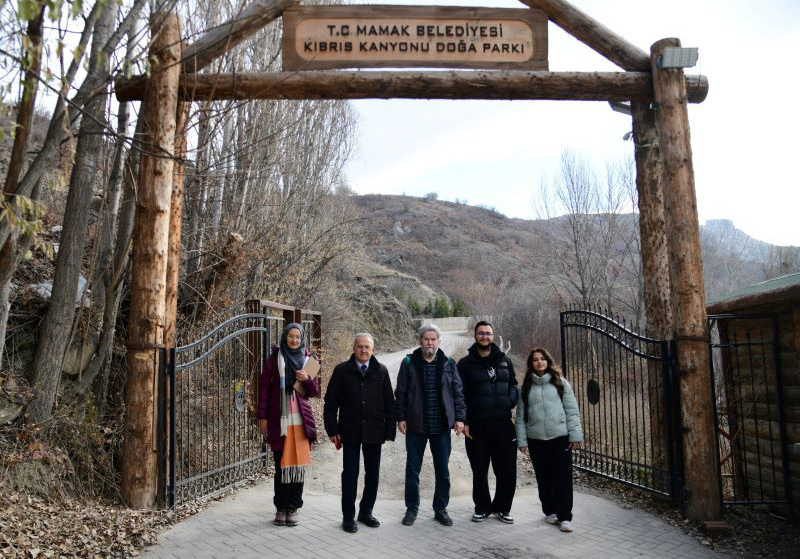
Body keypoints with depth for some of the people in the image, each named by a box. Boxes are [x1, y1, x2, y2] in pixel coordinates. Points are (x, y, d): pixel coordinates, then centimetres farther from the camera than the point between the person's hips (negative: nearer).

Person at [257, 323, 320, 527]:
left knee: (298, 463, 3)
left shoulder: (308, 359, 9)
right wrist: (262, 416, -1)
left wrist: (307, 379, -9)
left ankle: (293, 508, 14)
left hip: (301, 419, 2)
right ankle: (280, 508, 15)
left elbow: (315, 392, 12)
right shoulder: (274, 358, 3)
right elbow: (264, 387, 3)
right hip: (279, 419, -2)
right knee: (281, 465, 1)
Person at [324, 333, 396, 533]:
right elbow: (330, 402, 0)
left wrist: (390, 430, 0)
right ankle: (348, 516, 17)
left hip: (374, 432, 2)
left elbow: (389, 403, 5)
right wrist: (332, 430, -5)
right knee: (350, 475, 3)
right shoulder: (342, 371, -1)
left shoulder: (381, 371, 4)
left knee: (372, 475, 10)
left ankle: (366, 512, 27)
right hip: (350, 432, -2)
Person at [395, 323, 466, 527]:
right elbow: (401, 393, 0)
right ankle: (412, 508, 22)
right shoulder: (409, 363, -1)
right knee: (412, 470, 8)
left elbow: (458, 393, 6)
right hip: (415, 426, -1)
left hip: (441, 426, 1)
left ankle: (440, 508, 25)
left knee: (443, 471, 9)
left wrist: (459, 417, -1)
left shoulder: (448, 364, 4)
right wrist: (401, 417, -5)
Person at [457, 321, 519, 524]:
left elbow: (513, 385, 17)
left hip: (503, 423, 2)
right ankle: (482, 508, 26)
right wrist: (463, 420, -7)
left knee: (507, 469, 5)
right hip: (477, 425, -2)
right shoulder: (466, 363, 2)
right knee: (480, 470, 9)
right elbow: (460, 395, 0)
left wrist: (511, 400, -4)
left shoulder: (504, 360, 11)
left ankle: (502, 507, 23)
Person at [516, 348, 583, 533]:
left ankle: (565, 517, 6)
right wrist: (521, 440, 0)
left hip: (560, 437, -2)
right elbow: (521, 415, 6)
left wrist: (575, 434, -6)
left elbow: (572, 410, 1)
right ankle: (550, 512, 24)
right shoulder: (526, 387, 7)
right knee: (544, 479, 10)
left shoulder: (560, 382, 4)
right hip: (536, 440, 2)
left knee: (563, 478, -1)